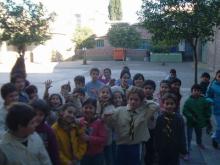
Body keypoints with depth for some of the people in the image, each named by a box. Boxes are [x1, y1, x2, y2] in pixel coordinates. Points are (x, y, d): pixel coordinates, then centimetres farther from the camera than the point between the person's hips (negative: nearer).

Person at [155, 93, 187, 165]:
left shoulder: (179, 118, -11)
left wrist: (183, 149, -6)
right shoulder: (160, 118, -9)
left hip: (174, 149, -1)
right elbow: (157, 134, -5)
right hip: (162, 149, 1)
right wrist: (157, 147, -2)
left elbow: (182, 135, -8)